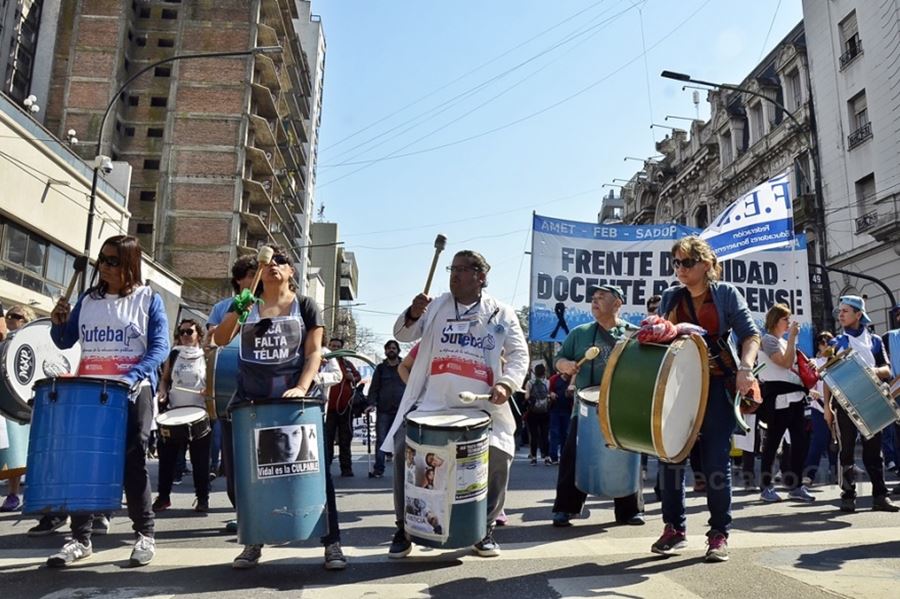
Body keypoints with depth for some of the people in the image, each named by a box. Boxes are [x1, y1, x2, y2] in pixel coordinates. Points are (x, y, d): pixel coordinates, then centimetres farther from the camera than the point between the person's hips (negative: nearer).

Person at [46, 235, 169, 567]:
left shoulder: (148, 299, -2)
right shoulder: (88, 299, 11)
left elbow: (159, 348, -9)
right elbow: (66, 342, 17)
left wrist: (131, 378, -24)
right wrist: (58, 324, -5)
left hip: (134, 391, -4)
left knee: (133, 461, 0)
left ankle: (145, 535, 10)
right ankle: (80, 538, 13)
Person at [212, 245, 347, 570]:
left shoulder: (305, 305, 4)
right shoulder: (248, 306, 11)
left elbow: (314, 352, -2)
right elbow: (220, 340, -1)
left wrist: (302, 388, -17)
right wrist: (235, 311, -19)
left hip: (293, 401, -3)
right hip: (250, 402, 3)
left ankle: (332, 543, 5)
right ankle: (252, 544, 22)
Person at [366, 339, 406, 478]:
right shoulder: (380, 368, 11)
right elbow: (374, 388, 6)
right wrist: (372, 404, -8)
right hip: (383, 410, 1)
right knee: (381, 440, 0)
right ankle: (379, 469, 5)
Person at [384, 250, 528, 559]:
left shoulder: (502, 314, 6)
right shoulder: (435, 306, 10)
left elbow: (519, 354, 2)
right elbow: (402, 334, 6)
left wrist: (506, 383, -17)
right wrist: (413, 315, -17)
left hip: (481, 408, -1)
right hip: (433, 404, 1)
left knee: (497, 458, -10)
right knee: (406, 453, -8)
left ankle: (485, 529, 14)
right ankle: (404, 527, 12)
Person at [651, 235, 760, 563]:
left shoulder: (726, 294, 1)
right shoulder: (670, 297, 10)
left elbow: (750, 335, -4)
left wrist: (745, 367, -20)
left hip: (717, 385, -3)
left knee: (715, 460, -3)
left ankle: (719, 535, 9)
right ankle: (674, 528, 15)